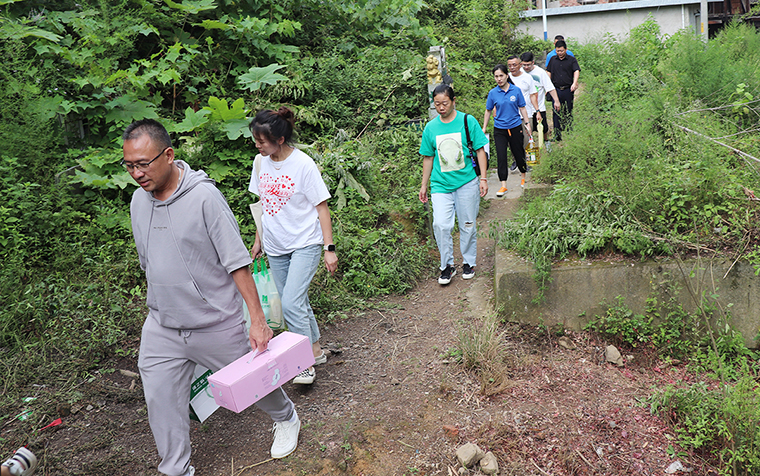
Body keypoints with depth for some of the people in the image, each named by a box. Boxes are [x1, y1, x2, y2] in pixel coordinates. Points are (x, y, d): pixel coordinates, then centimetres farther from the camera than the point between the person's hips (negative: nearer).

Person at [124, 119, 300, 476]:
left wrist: (257, 321, -18)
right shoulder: (139, 200, 1)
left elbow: (237, 263, -18)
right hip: (161, 326, 5)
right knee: (160, 400, 7)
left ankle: (286, 419, 44)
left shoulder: (204, 197, -19)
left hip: (215, 323, -5)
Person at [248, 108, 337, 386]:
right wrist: (258, 240, 16)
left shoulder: (303, 165, -16)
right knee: (297, 303, 12)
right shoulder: (261, 162, 2)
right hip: (275, 247, 6)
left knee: (291, 303, -15)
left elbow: (321, 207, -11)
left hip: (305, 245, -6)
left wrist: (329, 248, -14)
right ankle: (316, 351, 28)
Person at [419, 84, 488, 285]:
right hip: (441, 184, 1)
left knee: (468, 225, 8)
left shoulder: (468, 121, -1)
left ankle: (469, 262, 28)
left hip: (467, 181, -1)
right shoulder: (430, 128, 4)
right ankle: (447, 265, 6)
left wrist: (483, 178, -3)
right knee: (441, 224, -12)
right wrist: (424, 185, 15)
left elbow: (480, 150, 3)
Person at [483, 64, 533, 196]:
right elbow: (488, 111, 7)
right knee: (501, 156, -5)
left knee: (518, 153, 11)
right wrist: (484, 128, 9)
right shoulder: (492, 93, -3)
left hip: (515, 127, 0)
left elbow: (522, 108, 4)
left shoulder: (516, 90, -4)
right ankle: (503, 185, 0)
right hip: (499, 129, 0)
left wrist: (527, 123, 3)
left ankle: (524, 176, 37)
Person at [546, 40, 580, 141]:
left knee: (568, 112, 6)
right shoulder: (553, 60, 11)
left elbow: (576, 71, -7)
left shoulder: (572, 60, 3)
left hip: (568, 90, -1)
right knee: (556, 112, -3)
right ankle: (557, 134, -1)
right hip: (556, 90, 1)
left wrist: (574, 83, -23)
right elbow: (548, 72, 16)